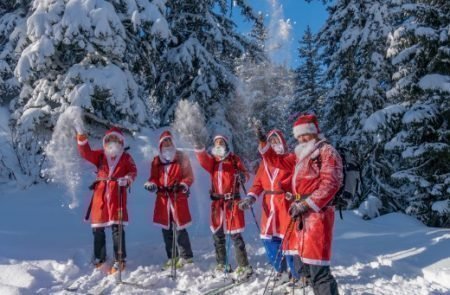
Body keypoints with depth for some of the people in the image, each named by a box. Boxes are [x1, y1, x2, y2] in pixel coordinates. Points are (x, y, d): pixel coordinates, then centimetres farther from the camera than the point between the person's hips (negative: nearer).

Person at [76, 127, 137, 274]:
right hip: (100, 195, 3)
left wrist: (127, 179, -21)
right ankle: (99, 258, 26)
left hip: (117, 195, -3)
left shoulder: (126, 157, 5)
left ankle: (120, 260, 3)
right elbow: (86, 153, 1)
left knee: (118, 228, -5)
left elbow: (133, 171, -1)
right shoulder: (100, 155, 11)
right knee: (97, 228, 10)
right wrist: (82, 138, -12)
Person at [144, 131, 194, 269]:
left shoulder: (181, 157, 4)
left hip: (178, 197, -4)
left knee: (179, 228, -6)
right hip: (163, 198, 4)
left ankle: (185, 257, 7)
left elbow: (189, 176, 0)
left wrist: (184, 185, -19)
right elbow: (154, 178, 16)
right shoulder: (156, 160, 14)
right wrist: (152, 184, -6)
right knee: (166, 229, 7)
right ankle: (172, 257, 18)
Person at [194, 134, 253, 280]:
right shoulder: (211, 160, 9)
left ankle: (244, 266, 1)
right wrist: (200, 149, -33)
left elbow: (244, 173, -1)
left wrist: (243, 176, -25)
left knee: (235, 234, -6)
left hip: (232, 200, -4)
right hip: (217, 201, 4)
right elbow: (204, 160, -13)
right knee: (217, 234, 11)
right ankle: (222, 265, 26)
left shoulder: (234, 159, 2)